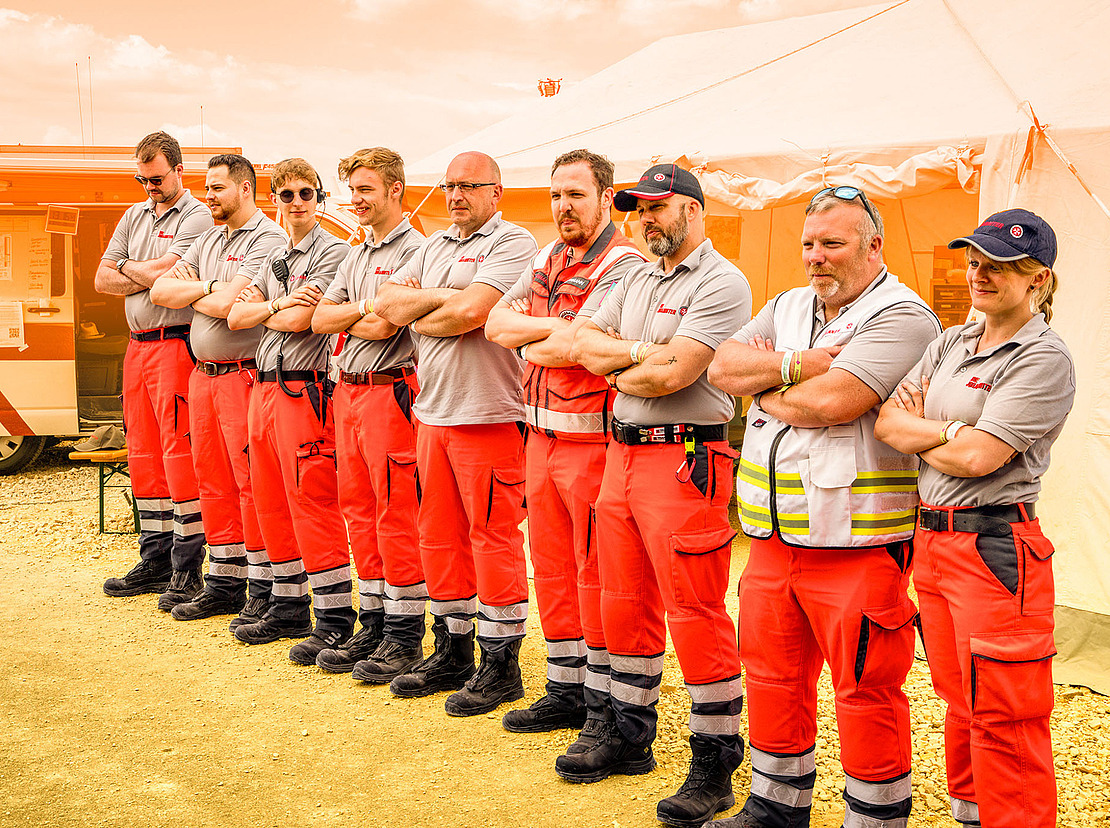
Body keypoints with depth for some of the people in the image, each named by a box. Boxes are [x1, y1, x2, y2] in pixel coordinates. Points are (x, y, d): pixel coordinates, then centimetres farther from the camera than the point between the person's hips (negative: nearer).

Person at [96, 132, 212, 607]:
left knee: (178, 453, -9)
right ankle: (155, 561, 20)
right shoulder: (134, 216, 18)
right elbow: (103, 279, 11)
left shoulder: (196, 217, -6)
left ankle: (187, 568, -3)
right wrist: (149, 278, -5)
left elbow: (165, 271, -19)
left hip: (175, 345, -8)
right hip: (137, 346, 8)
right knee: (143, 455, 11)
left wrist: (127, 268, 0)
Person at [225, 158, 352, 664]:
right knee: (272, 504, 13)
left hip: (305, 389, -8)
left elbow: (298, 320, -17)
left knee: (313, 504, -8)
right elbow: (236, 317, 9)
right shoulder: (274, 258, 18)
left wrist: (260, 309, 1)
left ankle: (334, 621, -1)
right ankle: (289, 608, 25)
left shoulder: (333, 252, -7)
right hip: (264, 387, 9)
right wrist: (277, 304, -8)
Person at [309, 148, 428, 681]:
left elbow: (382, 327, -18)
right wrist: (365, 308, -7)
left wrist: (344, 318, 0)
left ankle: (405, 636, 5)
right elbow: (319, 318, 8)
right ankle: (373, 624, 22)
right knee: (359, 512, 12)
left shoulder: (414, 251, -10)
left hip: (390, 391, -9)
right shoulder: (356, 256, 18)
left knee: (396, 515, -4)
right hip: (347, 390, 9)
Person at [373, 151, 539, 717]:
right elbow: (385, 300, 8)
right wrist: (441, 297, -8)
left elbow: (470, 313, -20)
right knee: (440, 536, 13)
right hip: (431, 411, 8)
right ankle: (452, 652, 26)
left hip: (488, 415, -8)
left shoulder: (512, 244, -7)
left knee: (492, 538, -2)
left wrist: (417, 317, -3)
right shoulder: (435, 246, 18)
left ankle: (501, 664, 8)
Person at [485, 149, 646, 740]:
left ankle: (605, 703, 12)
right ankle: (565, 689, 27)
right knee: (551, 565, 14)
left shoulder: (622, 265, -13)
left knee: (595, 572, 0)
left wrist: (529, 343, -4)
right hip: (541, 433, 8)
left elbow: (569, 348, -23)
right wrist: (553, 325, -13)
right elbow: (496, 322, 2)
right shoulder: (546, 260, 13)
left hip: (592, 438, -8)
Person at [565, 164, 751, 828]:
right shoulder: (635, 281, 17)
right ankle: (630, 737, 30)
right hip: (624, 451, 9)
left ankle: (715, 766, 7)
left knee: (696, 615, -5)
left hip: (686, 461, -9)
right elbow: (584, 344, 8)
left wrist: (620, 372, -2)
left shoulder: (721, 283, -10)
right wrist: (641, 353, -9)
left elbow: (673, 373, -20)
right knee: (625, 603, 15)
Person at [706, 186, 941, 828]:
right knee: (773, 676, 18)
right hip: (774, 536, 8)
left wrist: (764, 383, -5)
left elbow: (829, 401, -23)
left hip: (856, 546, -7)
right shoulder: (789, 307, 14)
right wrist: (795, 365, -13)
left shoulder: (903, 317, -11)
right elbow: (724, 366, 3)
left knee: (867, 692, 1)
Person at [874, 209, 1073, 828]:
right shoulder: (950, 345, 13)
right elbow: (887, 419, 4)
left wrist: (915, 434, -3)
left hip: (996, 547, -8)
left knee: (1003, 720, -1)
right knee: (961, 704, 19)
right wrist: (949, 431, -13)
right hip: (933, 539, 8)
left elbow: (976, 457, -19)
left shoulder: (1044, 359, -11)